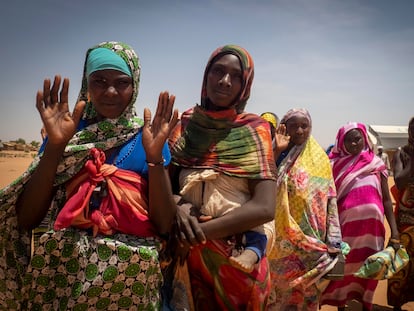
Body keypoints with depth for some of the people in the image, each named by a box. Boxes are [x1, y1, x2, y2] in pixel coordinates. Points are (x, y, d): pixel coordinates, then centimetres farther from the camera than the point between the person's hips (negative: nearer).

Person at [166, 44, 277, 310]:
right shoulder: (186, 124, 0)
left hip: (237, 258, -2)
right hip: (188, 257, 3)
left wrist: (194, 236, -18)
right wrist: (179, 207, -19)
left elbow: (265, 207, -17)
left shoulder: (253, 130, -8)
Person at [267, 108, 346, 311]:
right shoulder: (277, 154, -1)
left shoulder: (319, 157, 4)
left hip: (311, 236, 1)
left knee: (306, 286, 9)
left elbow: (329, 197, 3)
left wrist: (333, 240, -1)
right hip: (284, 235, -1)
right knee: (282, 282, 7)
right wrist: (279, 151, -23)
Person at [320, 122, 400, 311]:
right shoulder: (336, 165, 4)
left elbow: (386, 199, 5)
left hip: (370, 226, 0)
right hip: (344, 225, 0)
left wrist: (394, 230, -3)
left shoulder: (376, 164, 5)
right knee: (343, 269, 6)